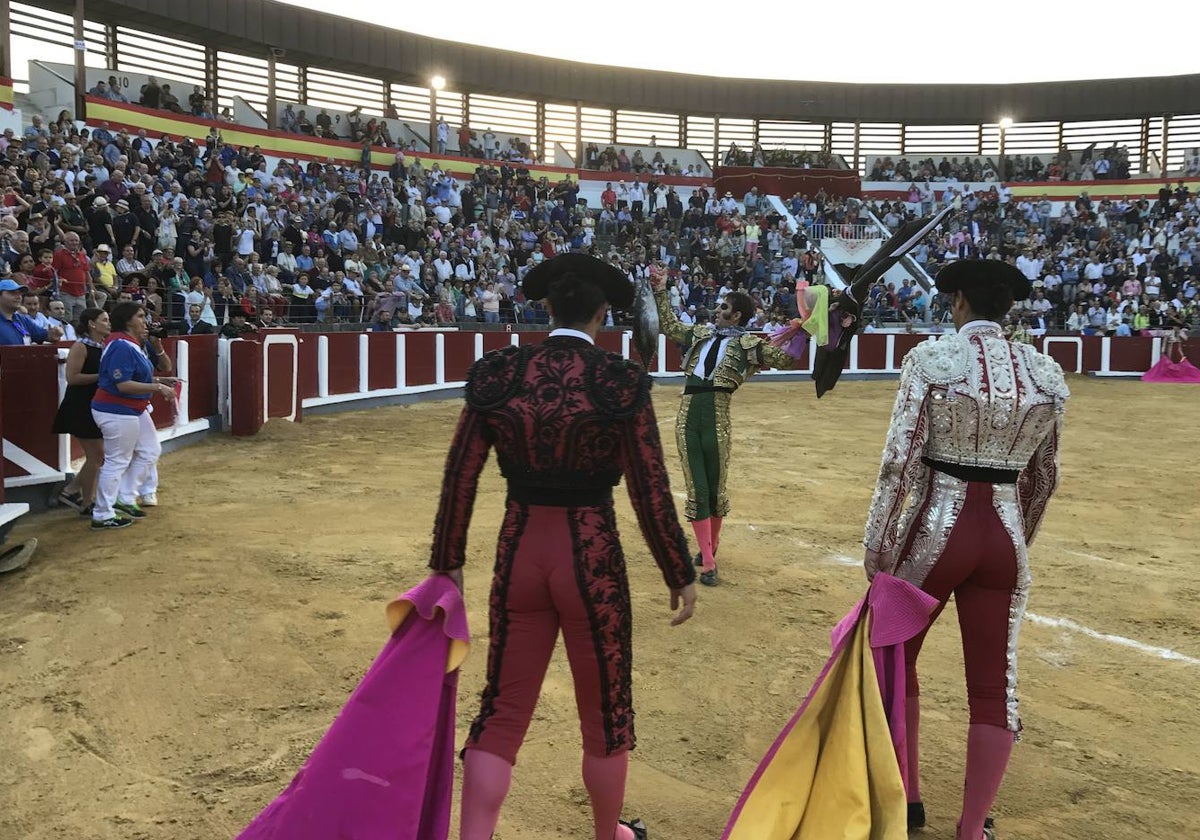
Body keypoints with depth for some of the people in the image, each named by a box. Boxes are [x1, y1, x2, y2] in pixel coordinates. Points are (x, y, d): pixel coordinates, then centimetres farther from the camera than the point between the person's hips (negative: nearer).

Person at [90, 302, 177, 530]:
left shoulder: (134, 344, 10)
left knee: (150, 451, 17)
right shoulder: (121, 347, -21)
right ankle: (102, 516, 7)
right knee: (117, 462, -3)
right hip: (117, 412, -11)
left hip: (134, 410, 11)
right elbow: (123, 385, -26)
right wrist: (157, 387, -23)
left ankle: (126, 499, 25)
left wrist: (159, 382, 8)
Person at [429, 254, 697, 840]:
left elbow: (459, 478, -1)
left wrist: (449, 564, 10)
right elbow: (650, 492, -10)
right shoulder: (621, 382, -12)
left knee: (502, 711, 15)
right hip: (592, 558, -2)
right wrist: (680, 574, 2)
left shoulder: (496, 374, -3)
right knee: (605, 712, 18)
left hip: (519, 551, 3)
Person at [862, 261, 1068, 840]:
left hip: (935, 529, -3)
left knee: (895, 658, 19)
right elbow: (1044, 478, 11)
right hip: (1005, 536, 3)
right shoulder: (1047, 373, 3)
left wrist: (878, 551, -8)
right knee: (994, 685, 10)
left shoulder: (931, 359, -9)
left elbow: (900, 462, -14)